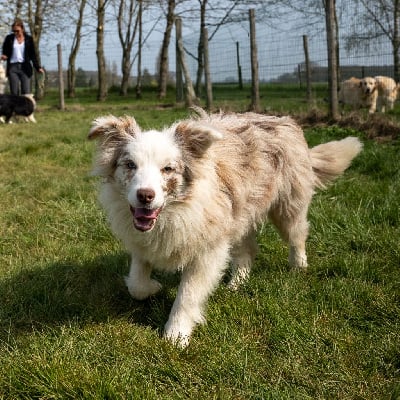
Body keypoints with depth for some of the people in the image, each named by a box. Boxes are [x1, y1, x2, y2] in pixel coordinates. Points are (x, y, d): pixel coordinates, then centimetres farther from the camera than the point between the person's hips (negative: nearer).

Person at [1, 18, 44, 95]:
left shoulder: (29, 39, 5)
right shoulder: (9, 38, 5)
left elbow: (32, 55, 9)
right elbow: (5, 52, 13)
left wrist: (38, 67, -1)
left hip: (25, 68, 0)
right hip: (13, 67, 0)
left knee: (26, 93, -7)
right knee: (14, 93, -4)